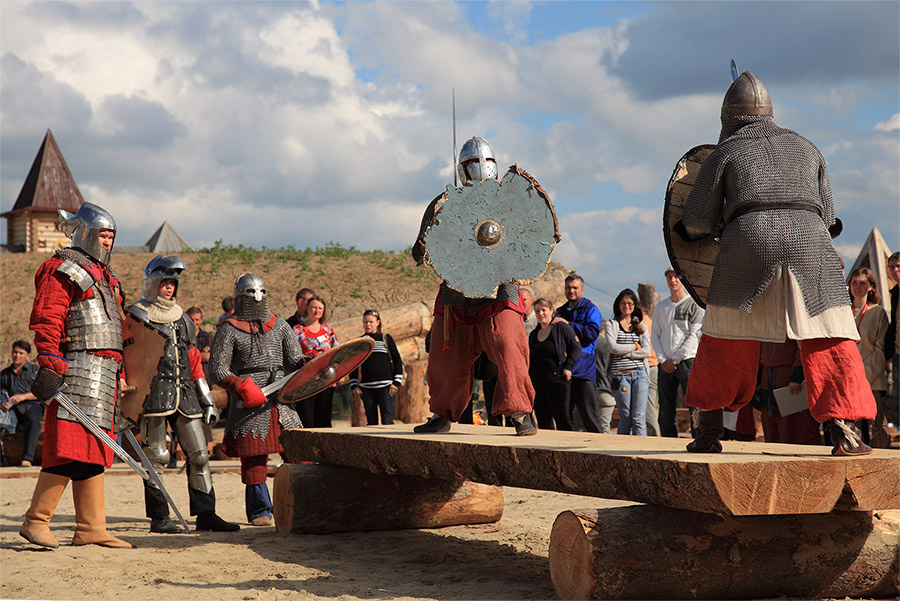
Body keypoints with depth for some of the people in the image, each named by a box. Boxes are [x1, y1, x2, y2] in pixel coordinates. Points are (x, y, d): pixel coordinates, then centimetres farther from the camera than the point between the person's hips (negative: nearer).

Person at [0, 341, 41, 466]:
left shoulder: (35, 370, 11)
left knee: (33, 420, -38)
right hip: (13, 409, 3)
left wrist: (23, 396, -14)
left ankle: (27, 459, -48)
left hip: (33, 406, -3)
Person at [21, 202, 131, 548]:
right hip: (76, 369, -9)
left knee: (93, 452, 7)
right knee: (70, 447, -13)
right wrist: (49, 367, -22)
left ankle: (91, 529, 9)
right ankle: (36, 521, -4)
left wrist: (118, 372, 24)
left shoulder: (104, 275, 25)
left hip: (104, 374, 9)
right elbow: (46, 321, -13)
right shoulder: (61, 270, -3)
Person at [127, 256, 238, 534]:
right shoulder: (136, 316, 2)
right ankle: (159, 518, 3)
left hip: (185, 394, 6)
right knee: (156, 456, -4)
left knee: (199, 454, 3)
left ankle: (205, 514, 8)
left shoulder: (183, 319, 21)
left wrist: (207, 401, 19)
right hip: (154, 393, -6)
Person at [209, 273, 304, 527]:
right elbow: (217, 368, -2)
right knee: (253, 458, -2)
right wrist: (242, 387, -17)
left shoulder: (279, 325, 16)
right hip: (250, 402, -4)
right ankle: (260, 511, 11)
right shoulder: (229, 330, 3)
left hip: (281, 401, 4)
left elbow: (293, 359, 14)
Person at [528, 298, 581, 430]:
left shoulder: (562, 328, -1)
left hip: (557, 379, -6)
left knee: (561, 417, -9)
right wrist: (528, 379, 15)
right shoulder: (533, 334, 17)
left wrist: (568, 367, -11)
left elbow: (576, 348, -1)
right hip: (537, 382, 6)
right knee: (543, 421, 5)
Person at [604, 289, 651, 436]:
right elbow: (613, 347, -7)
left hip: (639, 374, 2)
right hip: (620, 375, -2)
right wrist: (635, 347, -1)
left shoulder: (641, 326, 16)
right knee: (625, 418, -2)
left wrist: (624, 353, -6)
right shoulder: (610, 324, 8)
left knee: (639, 418, -5)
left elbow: (646, 351, 2)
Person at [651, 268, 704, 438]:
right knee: (666, 412, 4)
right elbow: (655, 335, 14)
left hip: (688, 362, -5)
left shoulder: (695, 305, 1)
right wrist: (663, 359, -2)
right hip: (665, 365, 5)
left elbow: (695, 335, -6)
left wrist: (675, 359, -9)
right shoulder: (661, 307, 17)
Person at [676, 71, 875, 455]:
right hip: (809, 242, 2)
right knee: (829, 342, 3)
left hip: (749, 241, -1)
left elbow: (697, 223, 12)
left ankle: (708, 431, 14)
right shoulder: (805, 148, 24)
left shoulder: (725, 153, 15)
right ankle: (842, 430, -8)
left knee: (727, 343, 9)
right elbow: (826, 215, 23)